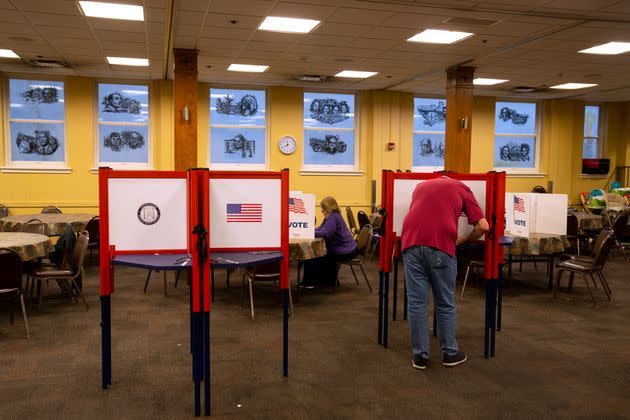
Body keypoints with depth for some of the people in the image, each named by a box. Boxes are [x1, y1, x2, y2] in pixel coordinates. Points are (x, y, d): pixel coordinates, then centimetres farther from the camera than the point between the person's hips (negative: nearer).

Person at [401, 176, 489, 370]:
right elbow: (482, 226, 10)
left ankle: (420, 356, 16)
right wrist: (465, 240, 26)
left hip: (411, 243, 3)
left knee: (416, 303, 9)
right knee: (446, 304, 12)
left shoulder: (421, 186, 29)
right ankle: (450, 353, 25)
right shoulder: (462, 188, 19)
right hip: (440, 247, -2)